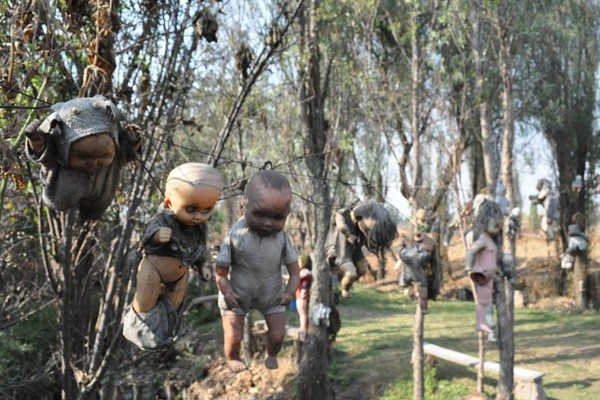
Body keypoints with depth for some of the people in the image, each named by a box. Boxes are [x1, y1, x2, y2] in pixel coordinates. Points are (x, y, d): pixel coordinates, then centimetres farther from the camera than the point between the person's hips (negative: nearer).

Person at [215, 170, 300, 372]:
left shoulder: (282, 238, -17)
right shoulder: (235, 236, -25)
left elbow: (294, 270, -7)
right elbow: (221, 273, -15)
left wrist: (289, 291, -21)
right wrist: (227, 292, -27)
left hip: (272, 294, 2)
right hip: (238, 294, -2)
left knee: (277, 335, 6)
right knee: (234, 336, 1)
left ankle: (271, 355, 41)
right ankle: (232, 358, 36)